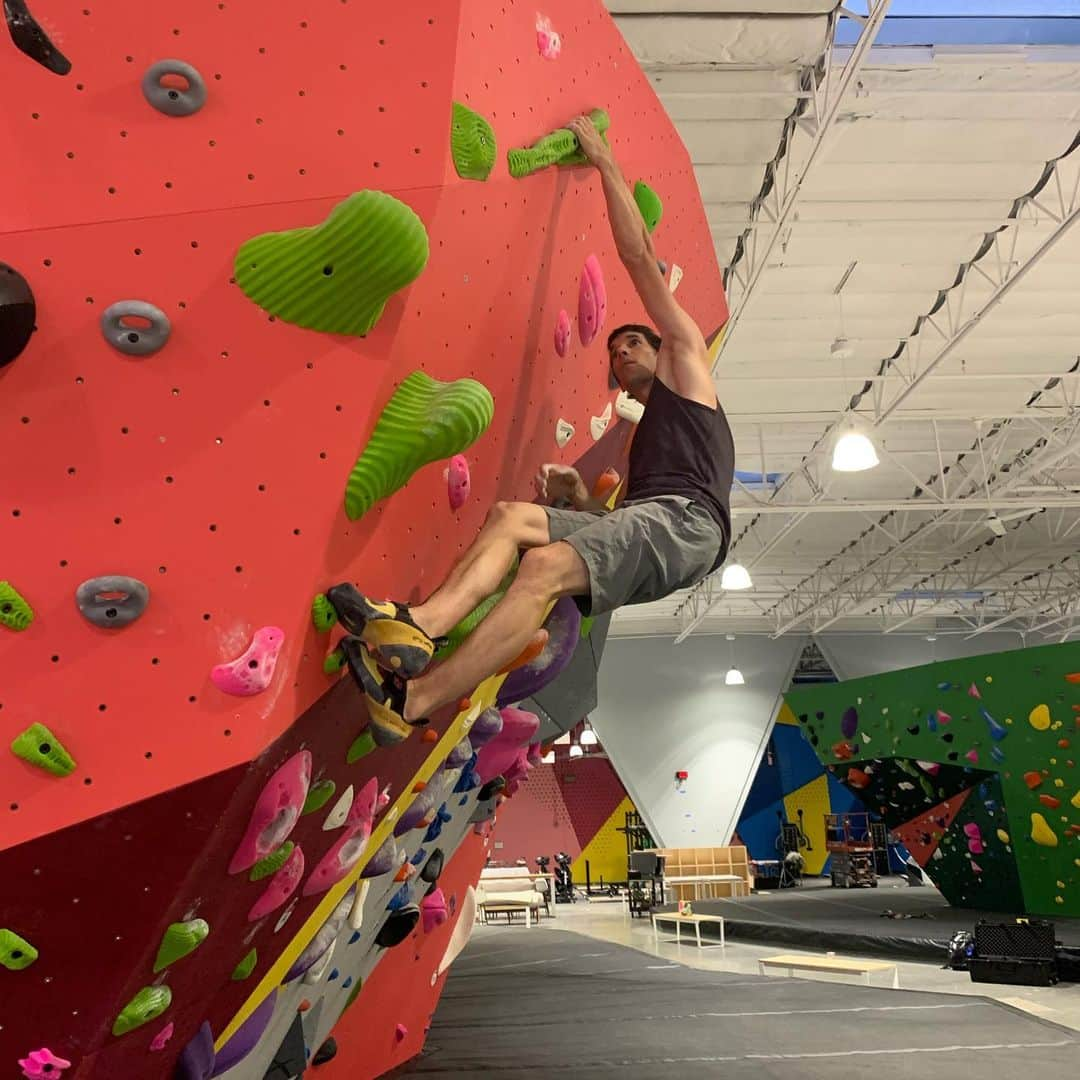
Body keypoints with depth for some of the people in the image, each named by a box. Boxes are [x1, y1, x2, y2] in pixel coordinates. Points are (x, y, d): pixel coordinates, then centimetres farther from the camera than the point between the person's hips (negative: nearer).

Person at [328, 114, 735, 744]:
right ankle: (418, 628, -37)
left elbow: (640, 257, 19)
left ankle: (411, 702, -38)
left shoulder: (686, 364, 22)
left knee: (546, 567, -30)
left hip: (684, 521, -7)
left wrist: (604, 160, 24)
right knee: (511, 516, -13)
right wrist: (577, 498, 11)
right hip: (646, 523, 7)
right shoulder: (646, 432, 40)